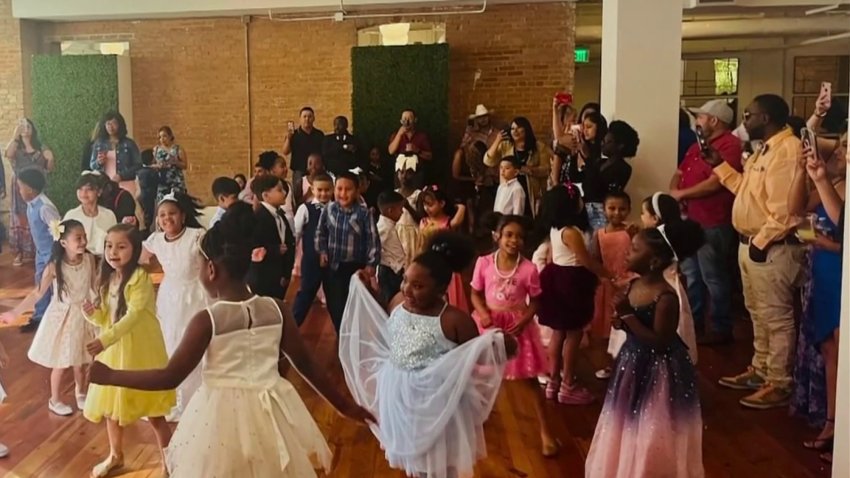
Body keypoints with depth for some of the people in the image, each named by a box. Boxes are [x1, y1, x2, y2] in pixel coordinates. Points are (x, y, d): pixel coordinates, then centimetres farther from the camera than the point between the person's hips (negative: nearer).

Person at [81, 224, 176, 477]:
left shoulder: (140, 277, -17)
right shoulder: (107, 280, 5)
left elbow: (132, 316, -26)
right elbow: (107, 318, 11)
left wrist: (104, 339, -35)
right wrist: (93, 314, -10)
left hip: (140, 351, -7)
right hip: (112, 351, 7)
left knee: (153, 412, 1)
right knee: (110, 406, 17)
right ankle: (115, 456, 38)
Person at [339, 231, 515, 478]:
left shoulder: (455, 320, -26)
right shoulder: (398, 302, -9)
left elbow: (475, 359, -17)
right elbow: (384, 330, 10)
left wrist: (498, 346, -36)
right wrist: (371, 293, 4)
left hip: (435, 403, -5)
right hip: (398, 396, 5)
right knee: (411, 454, 28)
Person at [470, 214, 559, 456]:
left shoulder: (529, 269, -15)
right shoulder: (484, 263, -11)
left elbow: (535, 301, -5)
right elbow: (476, 294, -2)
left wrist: (523, 322, -19)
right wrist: (484, 314, -19)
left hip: (517, 325, -1)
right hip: (489, 323, 1)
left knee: (530, 379, 5)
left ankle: (545, 431, 16)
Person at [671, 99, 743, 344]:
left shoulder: (730, 145, -15)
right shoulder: (698, 146, 17)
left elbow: (714, 184, -22)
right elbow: (680, 172, 19)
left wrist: (681, 194, -11)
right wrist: (674, 192, -3)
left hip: (713, 223, -10)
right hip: (691, 219, 10)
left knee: (712, 277, -2)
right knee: (690, 274, 17)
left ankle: (720, 329, 10)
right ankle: (693, 322, 29)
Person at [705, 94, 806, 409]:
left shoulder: (787, 149, -19)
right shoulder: (765, 149, 15)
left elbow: (785, 209, -25)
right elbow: (747, 189, 17)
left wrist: (761, 242, -21)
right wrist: (719, 165, 15)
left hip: (771, 248, -11)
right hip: (750, 243, 11)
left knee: (776, 318, -1)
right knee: (758, 315, 19)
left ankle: (779, 384, 8)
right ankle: (760, 371, 32)